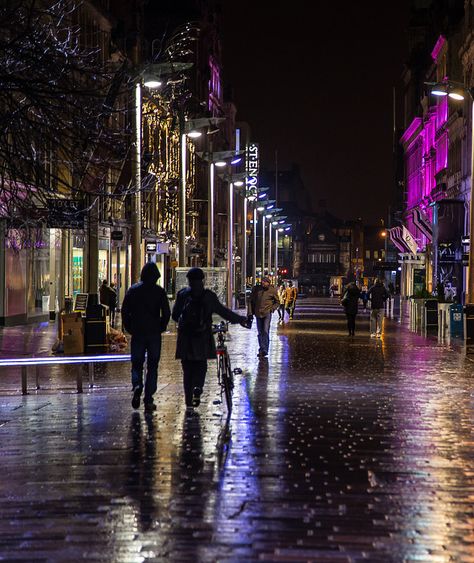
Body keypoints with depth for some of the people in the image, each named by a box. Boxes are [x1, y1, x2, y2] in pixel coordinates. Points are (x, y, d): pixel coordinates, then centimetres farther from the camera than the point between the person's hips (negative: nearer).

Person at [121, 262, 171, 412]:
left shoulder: (133, 290, 0)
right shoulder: (160, 292, -4)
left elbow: (124, 311, -1)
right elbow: (166, 313, -6)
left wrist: (129, 328, 9)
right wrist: (161, 327, 9)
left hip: (137, 333, 1)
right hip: (154, 334, -1)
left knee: (137, 363, 12)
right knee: (152, 366, 5)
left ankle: (137, 386, -17)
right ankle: (148, 400, 1)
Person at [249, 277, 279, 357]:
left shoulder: (272, 290, -4)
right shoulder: (256, 289, 1)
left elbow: (277, 302, 9)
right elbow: (251, 301, 11)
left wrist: (272, 309, -7)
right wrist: (251, 312, 6)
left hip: (267, 313, -3)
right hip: (258, 314, 3)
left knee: (265, 331, -12)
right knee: (260, 333, 10)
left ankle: (265, 350, -11)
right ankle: (261, 349, 19)